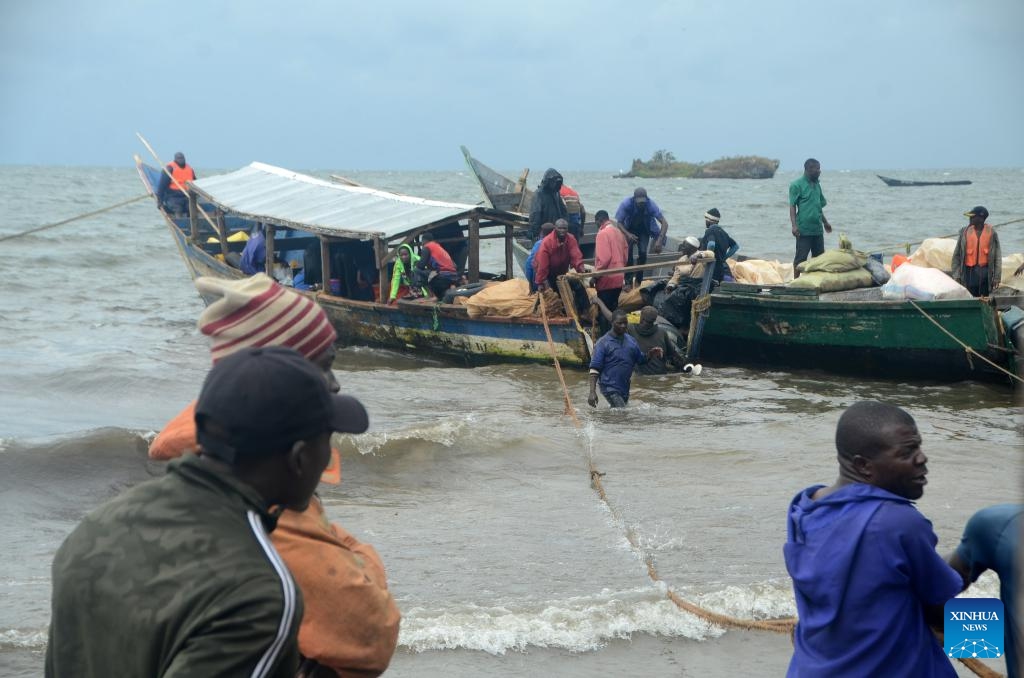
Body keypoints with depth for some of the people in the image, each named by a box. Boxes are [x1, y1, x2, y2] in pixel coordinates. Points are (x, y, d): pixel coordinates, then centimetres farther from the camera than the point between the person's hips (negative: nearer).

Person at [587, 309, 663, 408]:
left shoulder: (631, 341, 8)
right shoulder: (603, 343, -9)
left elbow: (640, 359, 18)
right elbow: (594, 369, -12)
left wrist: (650, 354, -5)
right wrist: (592, 392, -21)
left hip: (625, 388, 6)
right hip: (610, 387, -6)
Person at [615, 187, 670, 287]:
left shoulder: (651, 205, -30)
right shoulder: (626, 204, -30)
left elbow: (664, 223, -29)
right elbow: (618, 222, -23)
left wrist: (660, 240, -40)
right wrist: (628, 234, -40)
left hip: (644, 231, 0)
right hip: (629, 230, 0)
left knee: (642, 253, -16)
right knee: (628, 253, -18)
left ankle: (638, 281, 2)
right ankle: (628, 282, -9)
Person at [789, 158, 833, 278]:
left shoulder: (816, 185, 15)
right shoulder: (797, 185, -7)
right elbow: (792, 206, -10)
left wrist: (825, 222, 27)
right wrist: (794, 225, -19)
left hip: (817, 229, 7)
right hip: (804, 230, -7)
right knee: (800, 258, -2)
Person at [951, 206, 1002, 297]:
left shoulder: (991, 233, -1)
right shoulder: (964, 232, 1)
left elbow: (997, 256, 1)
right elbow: (956, 255, 4)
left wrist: (996, 277, -3)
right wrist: (956, 275, -2)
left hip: (985, 271, -1)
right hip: (969, 271, 1)